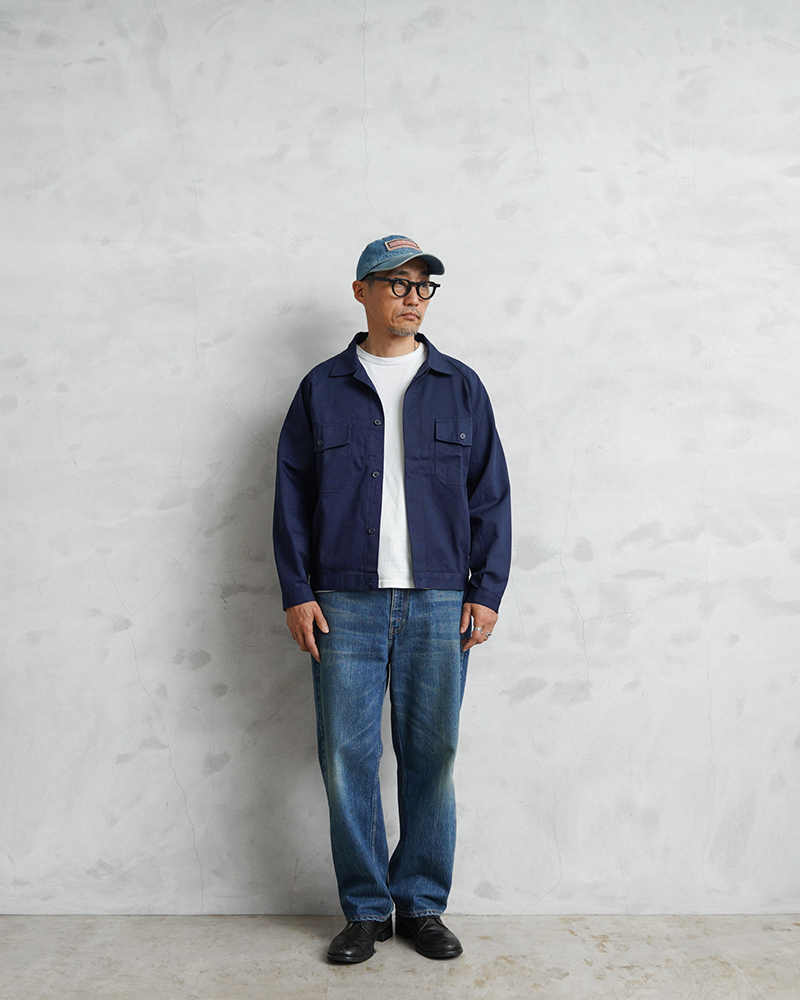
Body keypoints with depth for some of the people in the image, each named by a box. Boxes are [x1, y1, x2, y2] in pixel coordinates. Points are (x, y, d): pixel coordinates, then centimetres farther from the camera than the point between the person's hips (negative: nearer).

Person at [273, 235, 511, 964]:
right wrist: (296, 592, -1)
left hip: (438, 604, 1)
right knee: (347, 757, 2)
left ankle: (423, 904, 22)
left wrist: (486, 591, 1)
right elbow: (293, 495, 7)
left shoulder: (460, 387, 10)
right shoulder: (322, 389, 9)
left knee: (431, 756, 6)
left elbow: (489, 495, 9)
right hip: (346, 604, 0)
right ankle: (366, 909, 19)